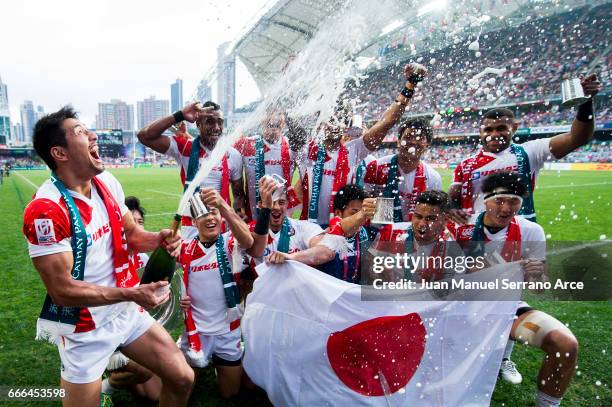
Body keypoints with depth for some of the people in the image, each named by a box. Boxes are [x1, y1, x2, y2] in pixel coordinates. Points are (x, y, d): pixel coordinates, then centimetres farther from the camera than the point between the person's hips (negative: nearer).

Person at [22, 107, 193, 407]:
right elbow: (62, 290, -23)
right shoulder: (45, 210, -24)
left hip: (128, 313, 6)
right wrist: (133, 294, -24)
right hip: (84, 330, -6)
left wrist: (158, 239, -13)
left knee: (182, 379, 9)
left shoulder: (108, 182, -2)